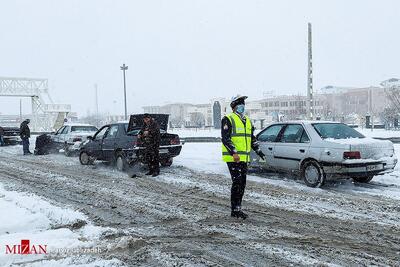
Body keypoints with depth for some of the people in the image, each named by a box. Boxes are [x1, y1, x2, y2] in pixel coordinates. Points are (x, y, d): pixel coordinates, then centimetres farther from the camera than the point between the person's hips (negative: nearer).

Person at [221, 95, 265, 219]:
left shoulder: (247, 121, 18)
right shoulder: (228, 119, -7)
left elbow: (252, 139, 25)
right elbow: (225, 138, -16)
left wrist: (259, 152, 17)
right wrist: (234, 152, -25)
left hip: (244, 158, 8)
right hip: (232, 157, -8)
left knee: (242, 183, 9)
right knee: (237, 182, -11)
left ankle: (238, 207, 18)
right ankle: (235, 209, -4)